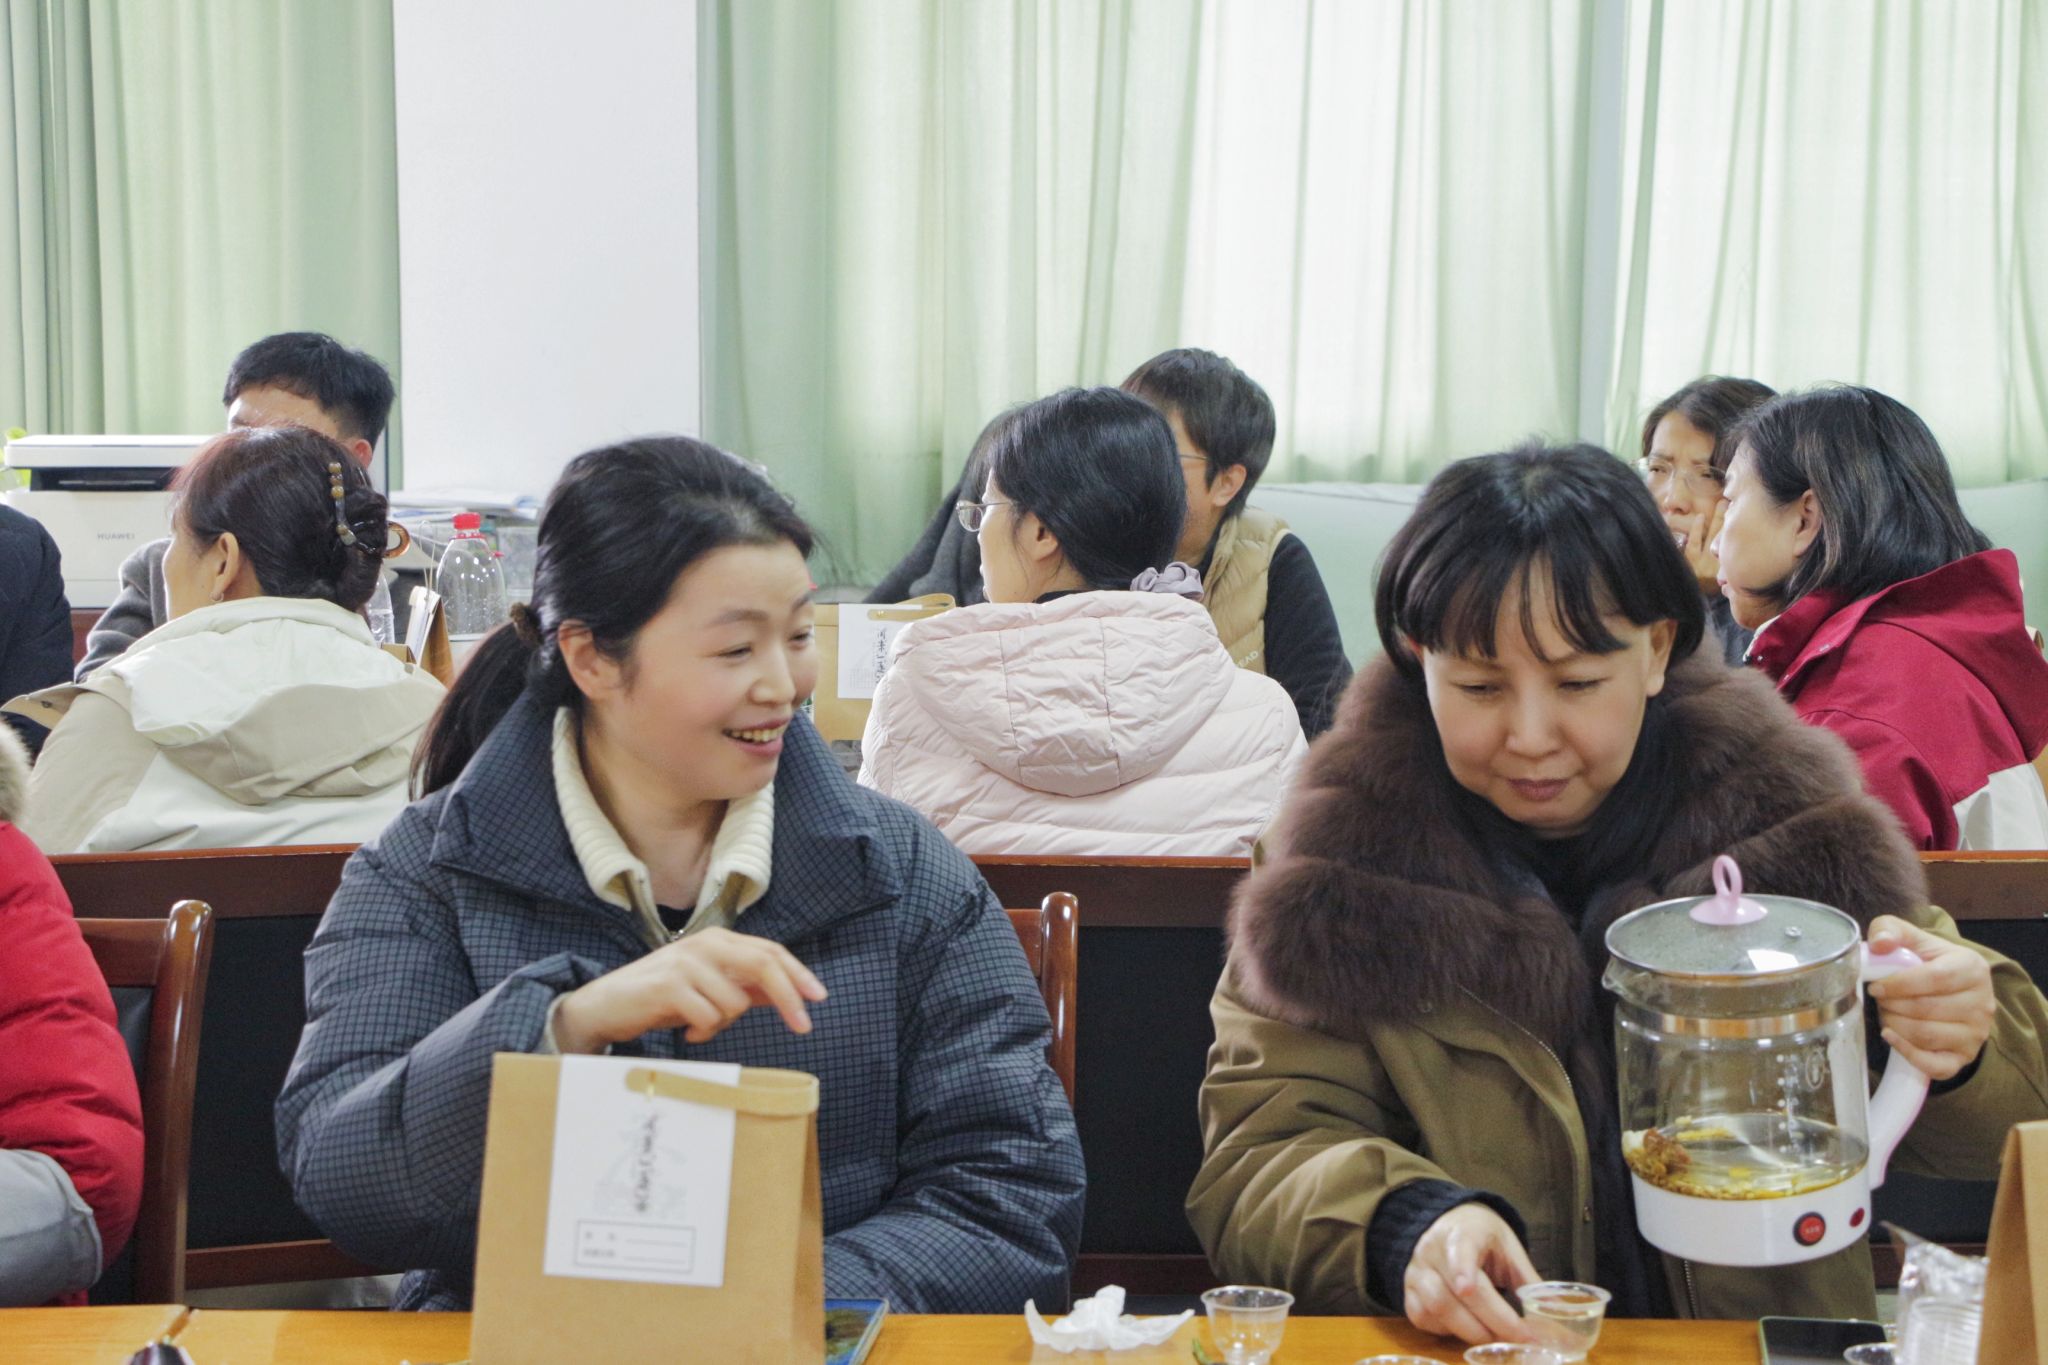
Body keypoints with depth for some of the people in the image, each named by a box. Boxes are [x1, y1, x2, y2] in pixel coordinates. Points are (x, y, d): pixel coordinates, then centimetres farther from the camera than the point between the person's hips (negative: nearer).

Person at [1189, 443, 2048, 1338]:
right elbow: (1248, 1176, -6)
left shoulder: (1783, 823, 4)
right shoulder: (1346, 862, -1)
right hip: (1463, 1348, -1)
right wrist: (1408, 1227, -27)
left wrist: (1956, 1054, -13)